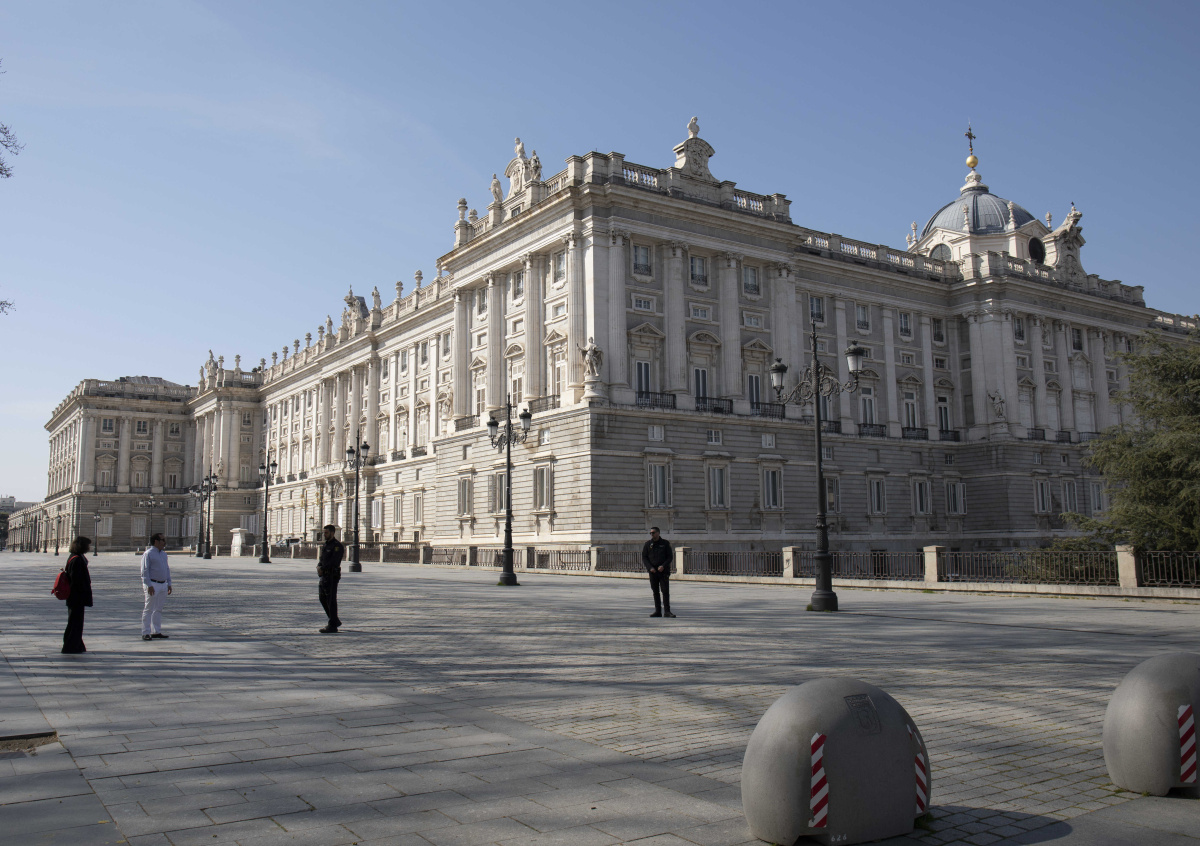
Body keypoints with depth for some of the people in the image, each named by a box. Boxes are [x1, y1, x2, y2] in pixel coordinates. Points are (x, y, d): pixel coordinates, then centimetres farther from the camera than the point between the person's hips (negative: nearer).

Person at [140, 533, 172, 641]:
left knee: (159, 610, 11)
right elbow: (144, 571, -13)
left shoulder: (163, 554, 17)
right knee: (149, 609, -5)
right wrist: (149, 585, -19)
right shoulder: (148, 554, -8)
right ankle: (146, 633, -3)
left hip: (163, 585, 8)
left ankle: (156, 631, 17)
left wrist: (169, 584, 16)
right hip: (152, 585, -8)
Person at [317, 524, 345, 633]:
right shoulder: (325, 545, 16)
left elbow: (334, 562, -20)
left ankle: (333, 626, -2)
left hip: (332, 576, -9)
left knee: (331, 601, -6)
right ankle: (336, 621, 25)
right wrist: (319, 566, -5)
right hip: (324, 576, 9)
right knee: (322, 598, 13)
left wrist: (322, 569, -17)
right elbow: (322, 559, 15)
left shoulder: (337, 546, -12)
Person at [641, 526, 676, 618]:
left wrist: (663, 566, -14)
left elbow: (670, 557, 1)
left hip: (663, 571, -2)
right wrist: (650, 567, -10)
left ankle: (667, 611, -6)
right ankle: (657, 611, 10)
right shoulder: (648, 544, 7)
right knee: (655, 592, 5)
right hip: (652, 572, 2)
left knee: (665, 591, -8)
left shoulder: (665, 543, 3)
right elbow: (644, 558, 5)